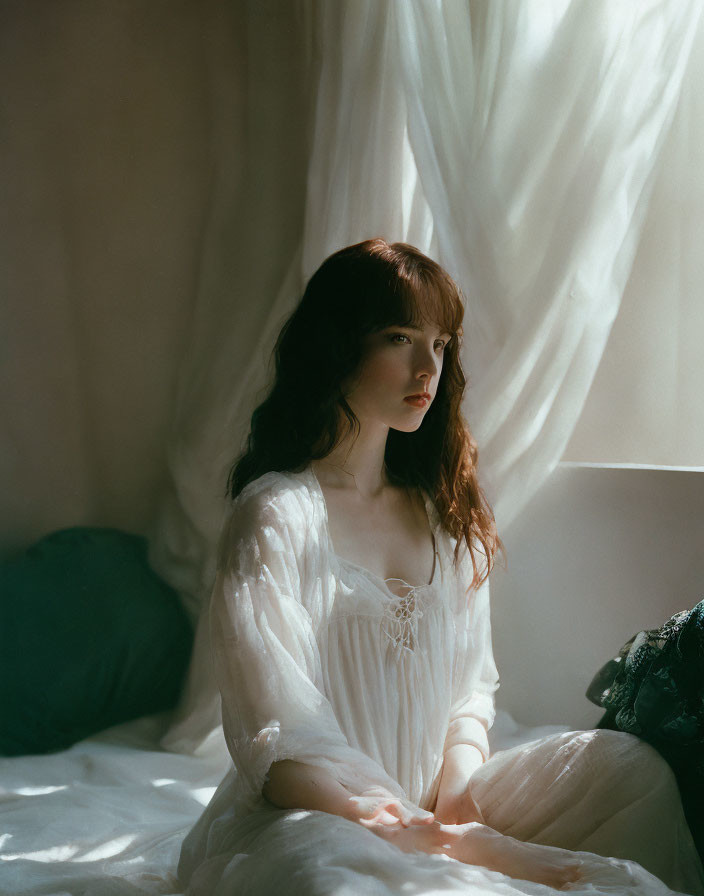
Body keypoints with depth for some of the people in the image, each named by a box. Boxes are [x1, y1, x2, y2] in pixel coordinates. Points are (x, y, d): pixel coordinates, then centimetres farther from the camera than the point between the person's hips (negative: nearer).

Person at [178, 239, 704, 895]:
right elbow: (284, 751, -18)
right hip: (308, 824, -5)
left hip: (429, 805, 6)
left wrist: (455, 795, -11)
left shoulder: (444, 513, 9)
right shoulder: (275, 514, -13)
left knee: (627, 764, -13)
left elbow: (471, 687, 10)